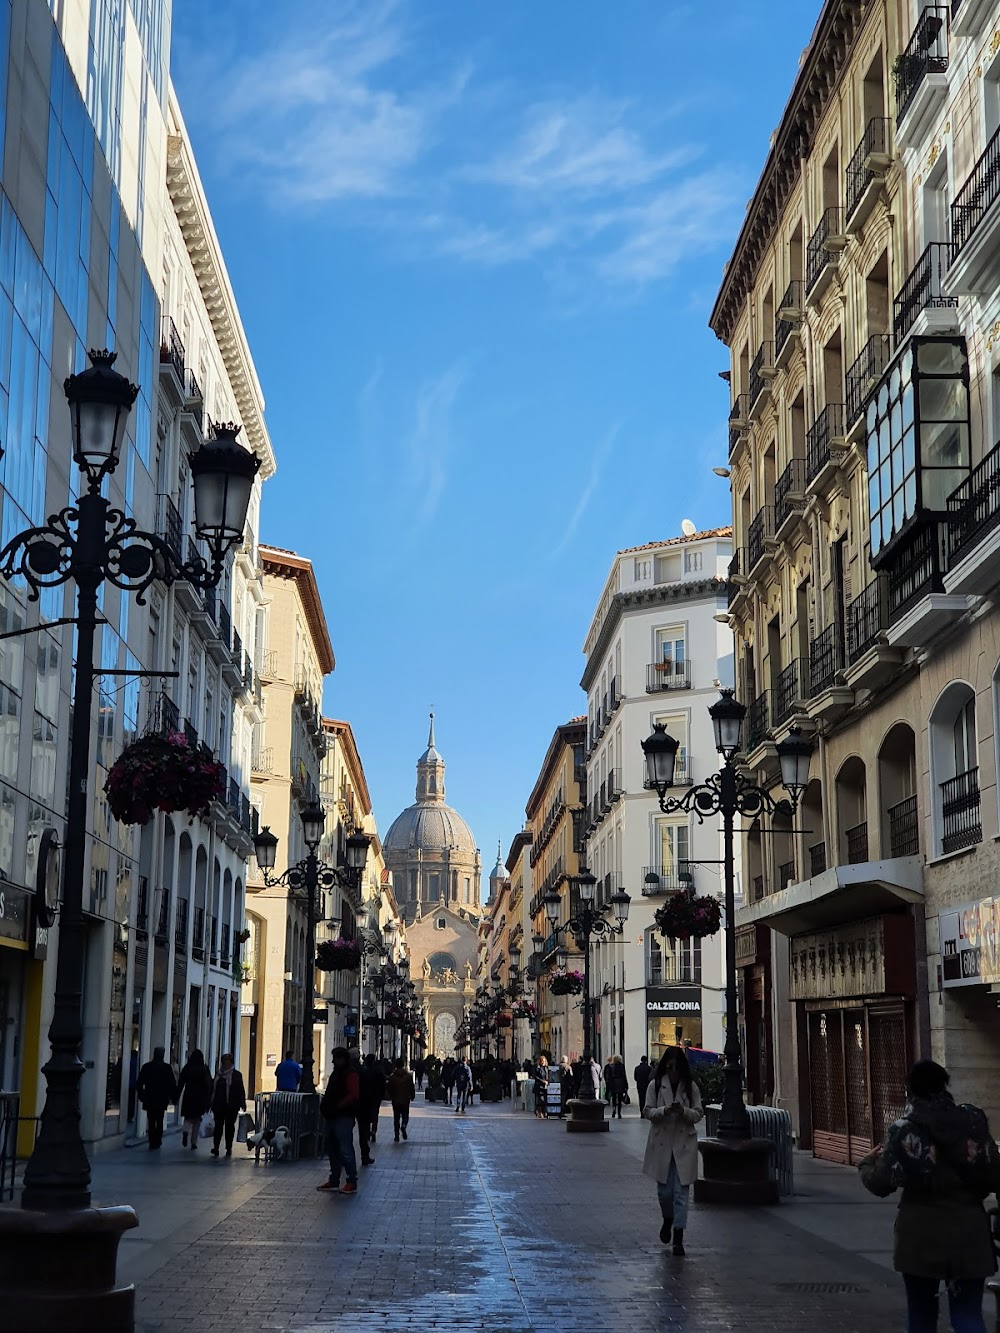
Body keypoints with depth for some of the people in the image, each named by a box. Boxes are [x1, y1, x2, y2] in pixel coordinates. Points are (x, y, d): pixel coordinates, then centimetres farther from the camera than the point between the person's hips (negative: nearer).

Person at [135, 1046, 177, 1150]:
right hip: (162, 1099, 0)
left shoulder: (146, 1066, -1)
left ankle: (153, 1144, -2)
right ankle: (157, 1141, 11)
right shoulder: (167, 1068, -6)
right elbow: (172, 1084, -5)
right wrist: (173, 1097, 4)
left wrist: (140, 1095, 12)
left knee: (151, 1121, 4)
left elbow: (139, 1083, 2)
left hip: (149, 1099, 0)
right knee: (159, 1120, 14)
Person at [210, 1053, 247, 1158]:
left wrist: (242, 1104, -7)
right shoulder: (218, 1075, 11)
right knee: (218, 1125, -3)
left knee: (229, 1126, 3)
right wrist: (211, 1103, 10)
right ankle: (216, 1146, -4)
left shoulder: (236, 1075, 0)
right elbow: (213, 1089, 14)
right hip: (219, 1105, 3)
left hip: (231, 1105, -3)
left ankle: (229, 1148, 10)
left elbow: (241, 1090, -2)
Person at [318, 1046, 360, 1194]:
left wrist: (338, 1106, -19)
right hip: (332, 1117, 10)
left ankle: (352, 1183, -8)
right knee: (333, 1150, 14)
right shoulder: (336, 1074, 20)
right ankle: (334, 1180, 22)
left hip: (344, 1118, -10)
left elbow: (354, 1095, -20)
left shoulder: (351, 1074, -11)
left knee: (345, 1150, -11)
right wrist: (325, 1107, 12)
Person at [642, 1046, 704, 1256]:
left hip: (684, 1144, 0)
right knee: (664, 1190, 6)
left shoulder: (690, 1087, 1)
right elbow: (647, 1111, 0)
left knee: (681, 1191, -3)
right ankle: (668, 1219, 37)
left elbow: (699, 1114, 2)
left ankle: (678, 1238, 0)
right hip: (662, 1143, 0)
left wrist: (683, 1111, -17)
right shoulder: (655, 1085, 0)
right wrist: (664, 1111, -19)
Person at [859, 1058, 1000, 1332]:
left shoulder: (903, 1130, -7)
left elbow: (881, 1184, -8)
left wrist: (867, 1163, 13)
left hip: (921, 1236, -1)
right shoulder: (972, 1122, -1)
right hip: (968, 1233, 1)